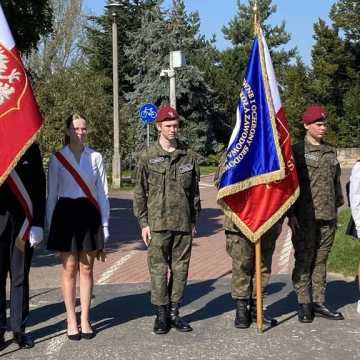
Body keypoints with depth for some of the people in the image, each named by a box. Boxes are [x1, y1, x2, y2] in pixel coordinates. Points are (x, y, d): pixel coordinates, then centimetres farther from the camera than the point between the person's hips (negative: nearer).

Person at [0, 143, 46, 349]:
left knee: (20, 277, 8)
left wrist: (38, 224, -6)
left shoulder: (31, 148, 4)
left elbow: (39, 189, 2)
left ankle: (19, 329, 16)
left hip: (24, 221, 0)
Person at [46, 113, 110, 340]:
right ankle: (71, 320, 12)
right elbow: (52, 194, 5)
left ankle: (85, 319, 14)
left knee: (87, 268, 5)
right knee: (69, 268, 2)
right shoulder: (57, 158, 3)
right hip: (66, 213, -1)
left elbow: (102, 193, 7)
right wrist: (50, 224, 2)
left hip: (89, 214, 1)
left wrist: (104, 224, 3)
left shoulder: (95, 157, 5)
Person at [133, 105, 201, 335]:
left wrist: (194, 220, 12)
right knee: (158, 268, 0)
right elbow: (140, 192, 3)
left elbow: (195, 191, 14)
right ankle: (162, 314, 11)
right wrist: (143, 223, -2)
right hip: (158, 223, -2)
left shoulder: (189, 156, 8)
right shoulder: (148, 157, 1)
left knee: (181, 268, 6)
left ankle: (174, 312, 18)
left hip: (183, 223, 3)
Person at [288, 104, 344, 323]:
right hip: (305, 218, -5)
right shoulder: (297, 151, -2)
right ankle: (304, 305, 7)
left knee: (321, 261, 9)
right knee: (303, 261, 0)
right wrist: (291, 214, -11)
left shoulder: (331, 152, 15)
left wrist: (336, 208, 17)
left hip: (328, 217, 5)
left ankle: (318, 302, 16)